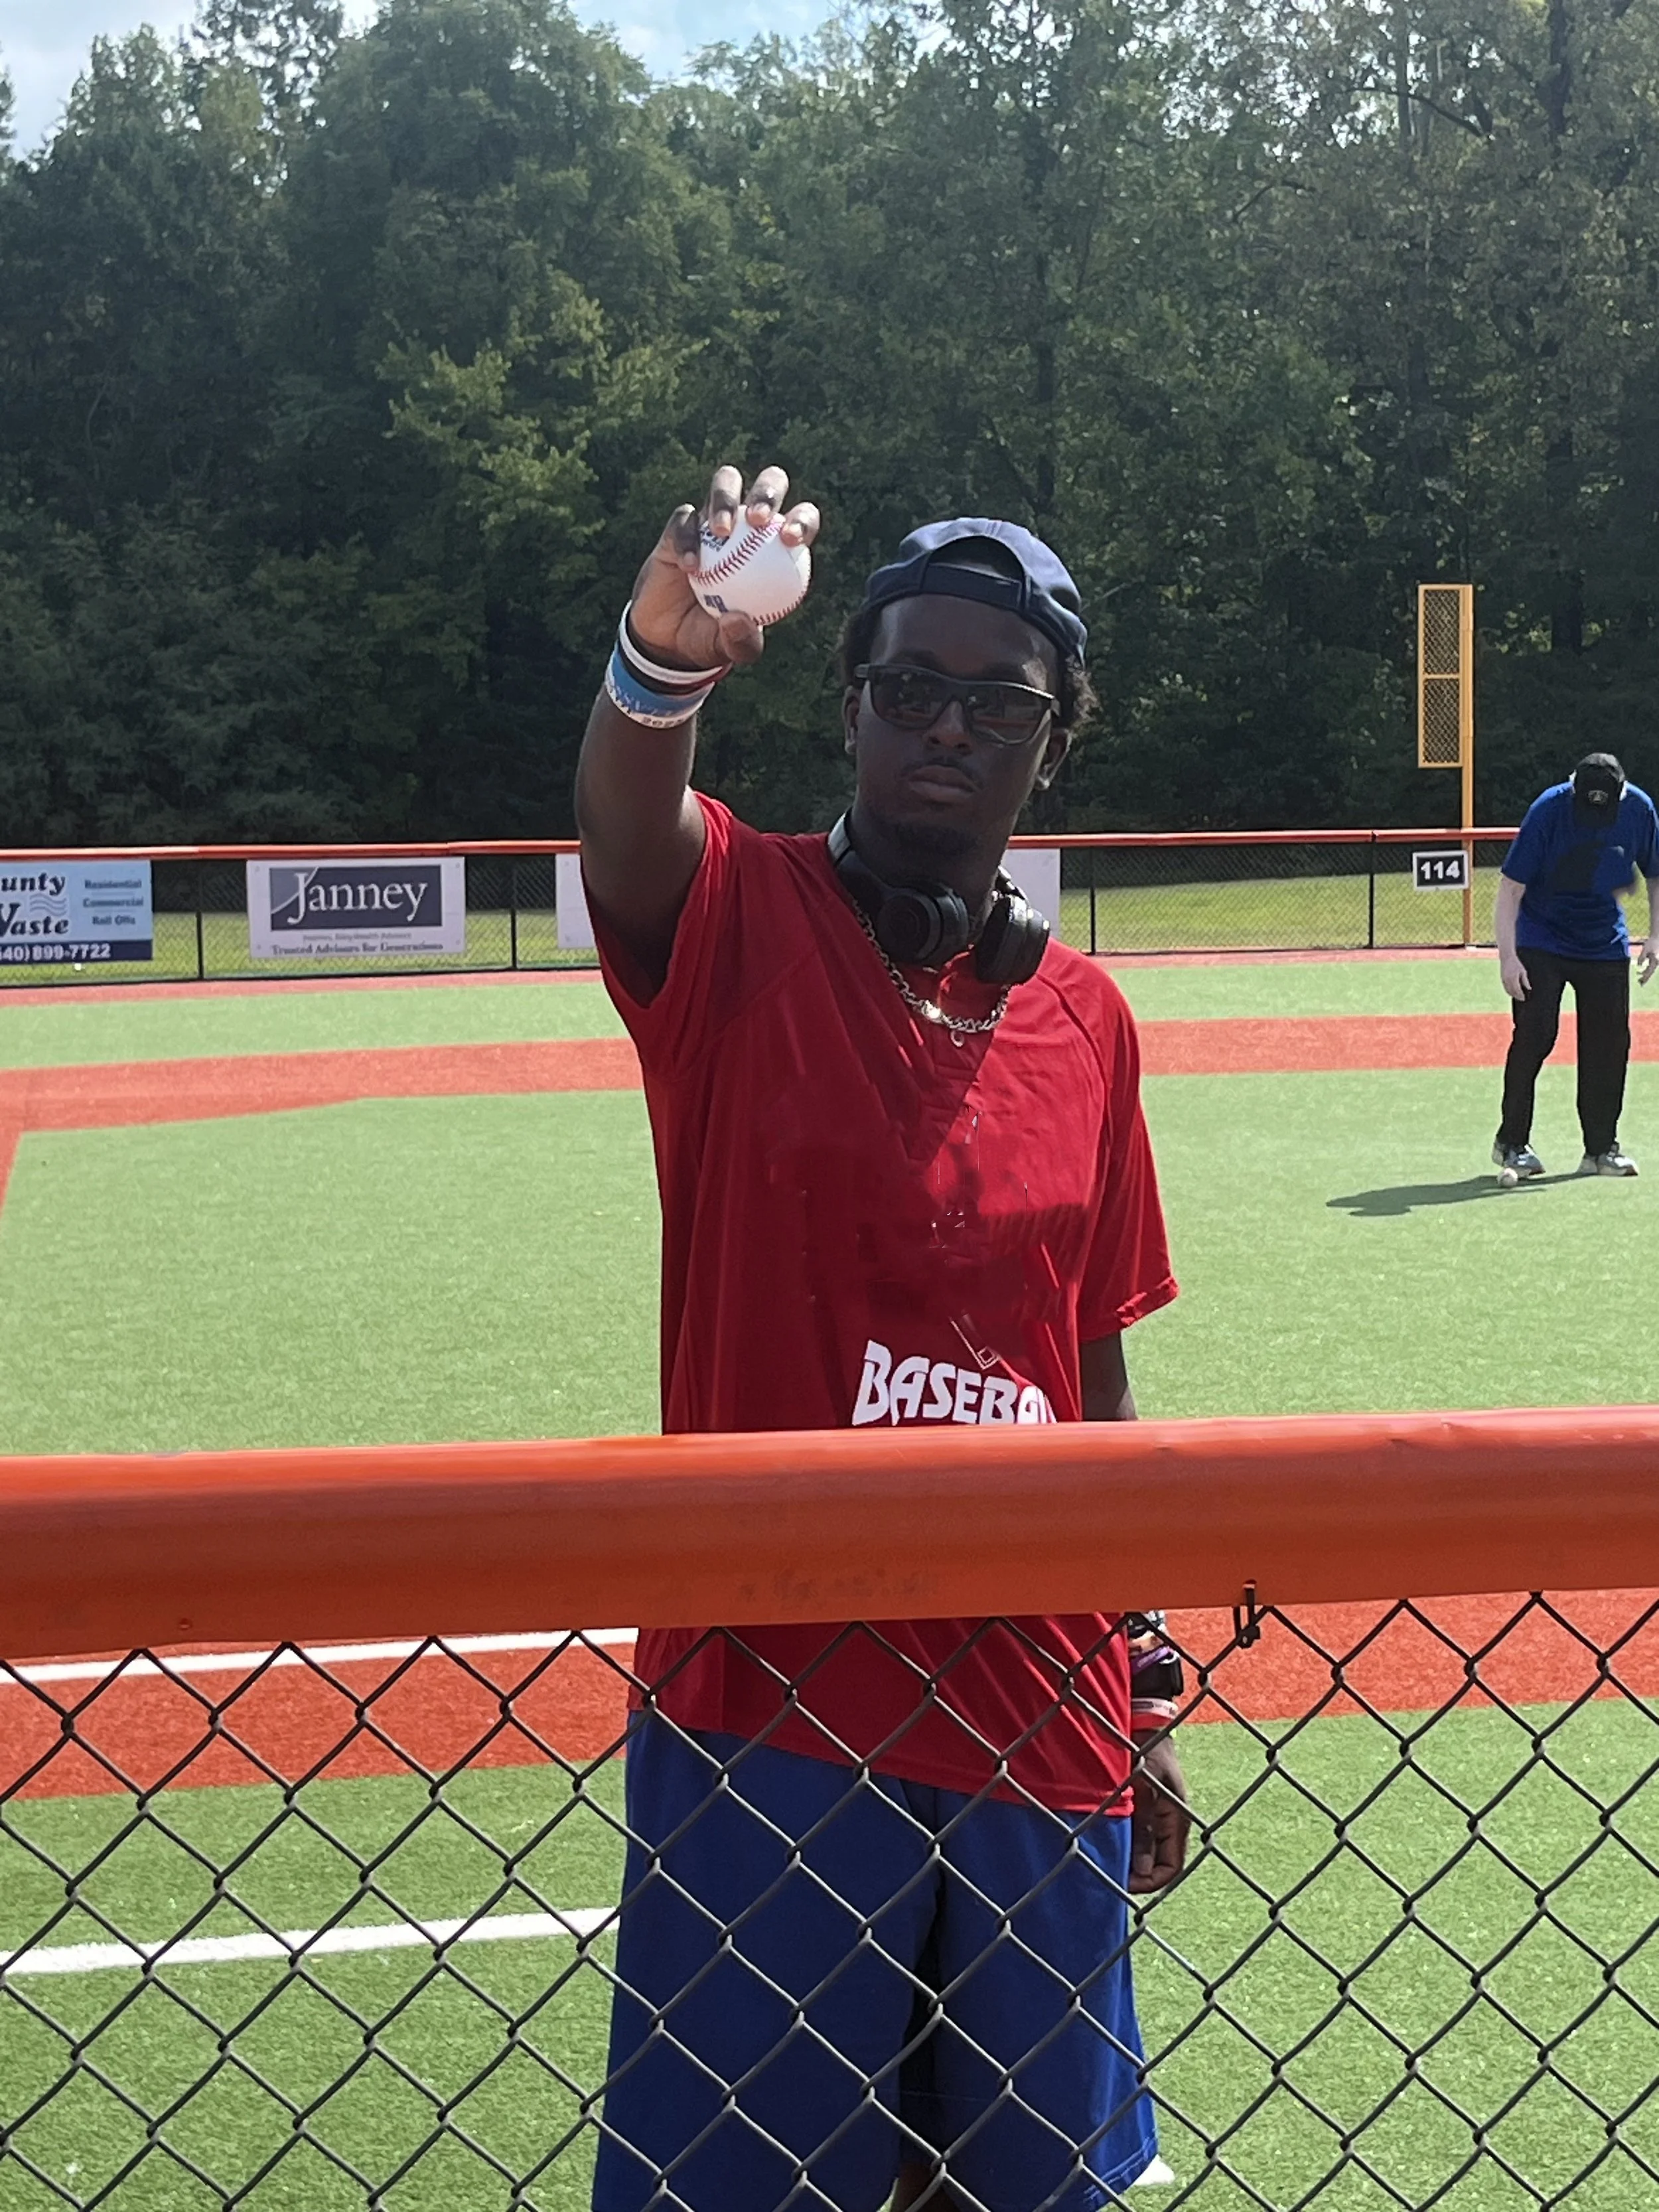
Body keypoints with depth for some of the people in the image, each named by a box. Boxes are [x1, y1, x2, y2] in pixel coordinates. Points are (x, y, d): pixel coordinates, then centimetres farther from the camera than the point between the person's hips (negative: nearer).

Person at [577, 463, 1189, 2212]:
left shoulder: (1085, 1018, 7)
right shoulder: (740, 923, -4)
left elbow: (1090, 1374, 12)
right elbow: (625, 825, -29)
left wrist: (1142, 1703, 14)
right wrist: (663, 655, -50)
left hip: (1033, 1725, 4)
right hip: (764, 1708, -4)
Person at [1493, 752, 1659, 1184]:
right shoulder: (1549, 809, -22)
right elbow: (1511, 885, -19)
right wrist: (1508, 955, -25)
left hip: (1606, 945, 4)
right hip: (1541, 943, -3)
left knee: (1610, 1043, 2)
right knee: (1533, 1038, -11)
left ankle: (1601, 1148, 13)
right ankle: (1512, 1144, 0)